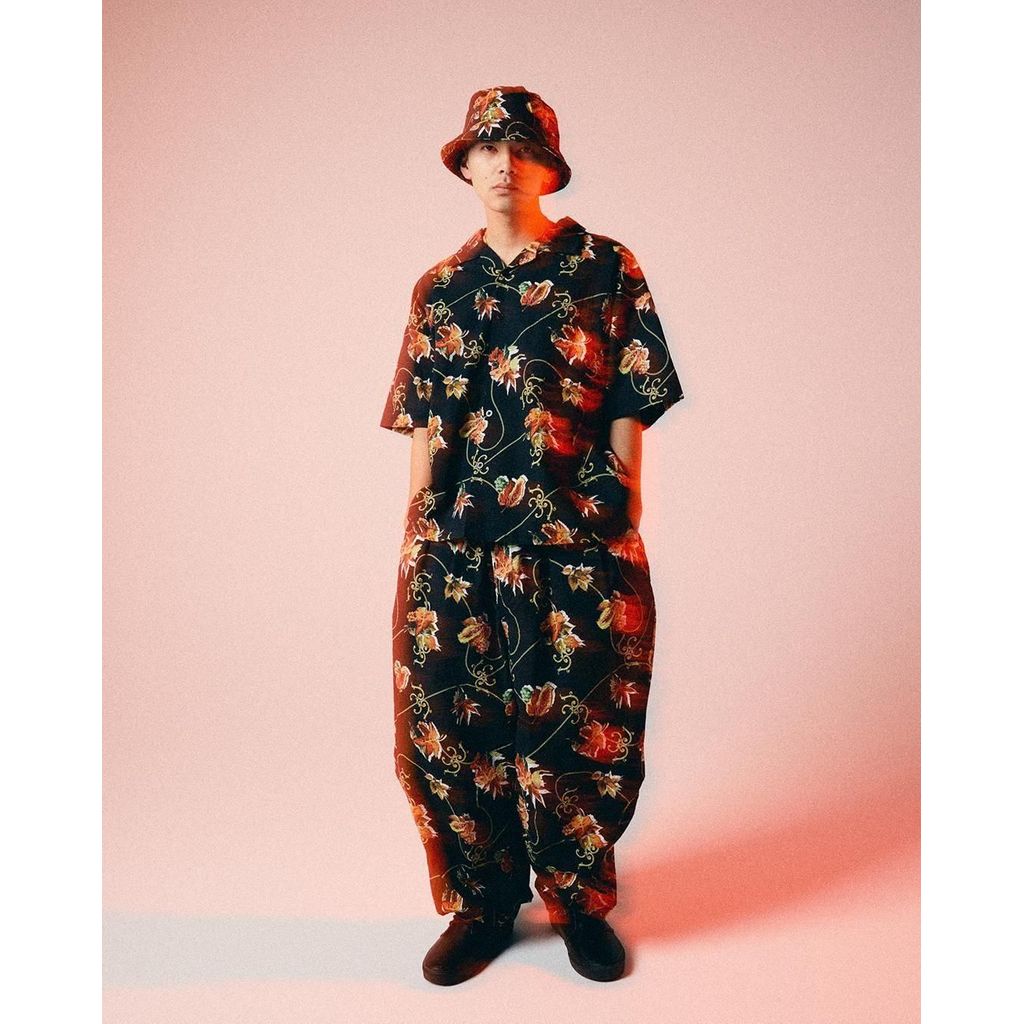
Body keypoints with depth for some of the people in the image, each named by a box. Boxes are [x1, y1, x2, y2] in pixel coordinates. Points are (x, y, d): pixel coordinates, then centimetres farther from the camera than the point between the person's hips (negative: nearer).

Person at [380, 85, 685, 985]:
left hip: (579, 546, -2)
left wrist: (621, 523, -2)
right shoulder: (442, 287, 11)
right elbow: (425, 426, 11)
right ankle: (484, 901, 27)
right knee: (450, 724, 7)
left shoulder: (606, 271, 3)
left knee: (580, 731, 5)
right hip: (458, 547, 3)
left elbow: (629, 410, 1)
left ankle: (580, 901, 27)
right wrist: (416, 529, 7)